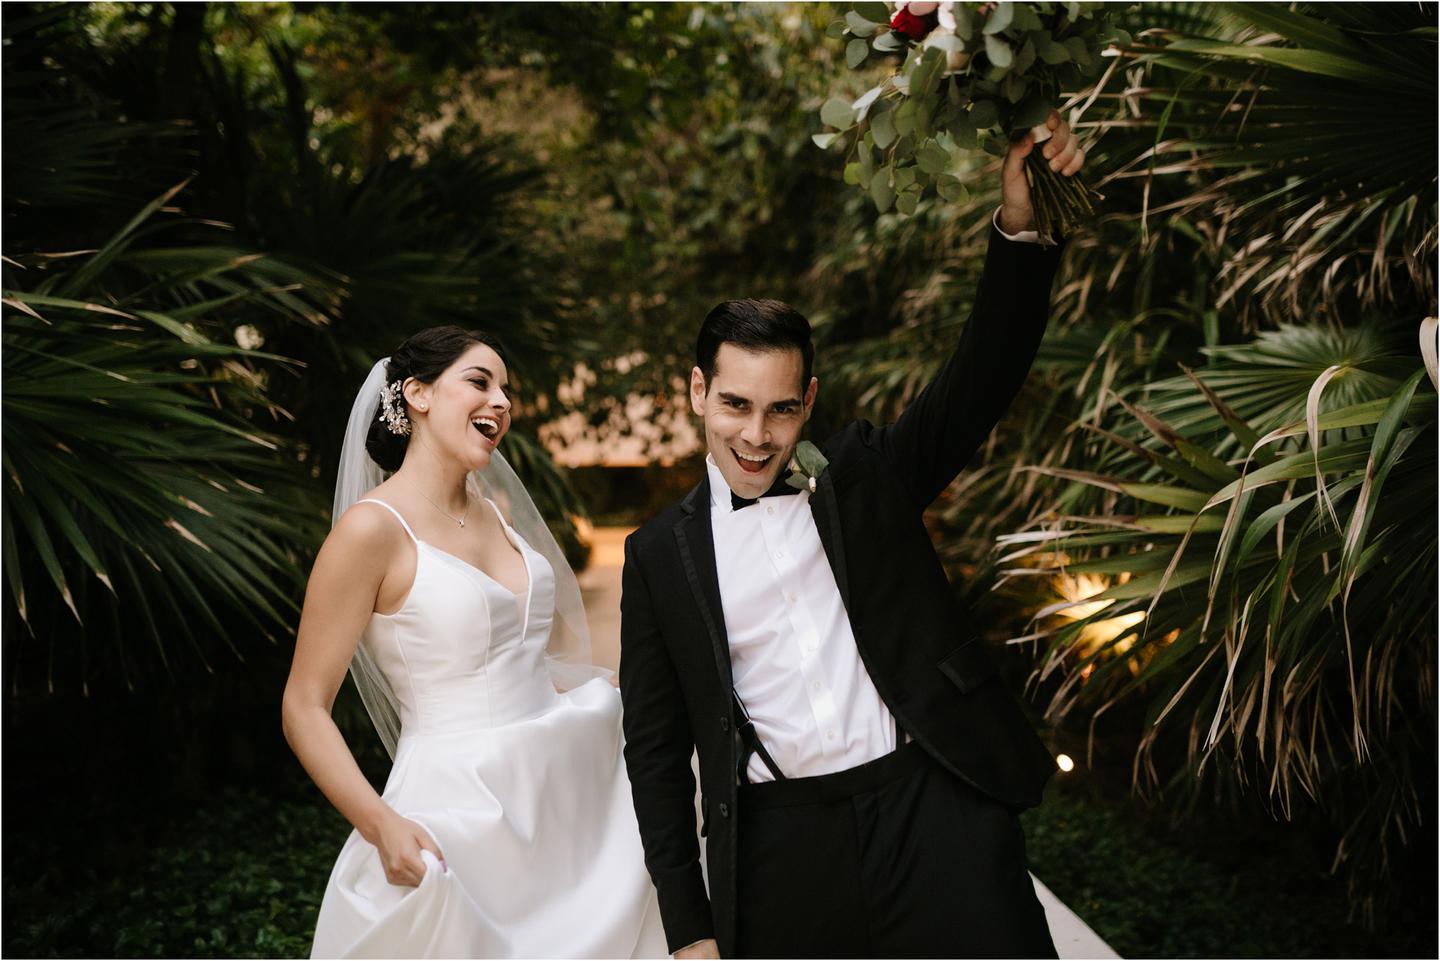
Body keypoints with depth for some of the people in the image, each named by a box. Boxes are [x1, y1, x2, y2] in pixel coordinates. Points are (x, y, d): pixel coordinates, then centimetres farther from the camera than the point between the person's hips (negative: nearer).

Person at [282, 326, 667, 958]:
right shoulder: (373, 528, -12)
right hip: (458, 809, -7)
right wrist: (383, 825, -23)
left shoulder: (499, 509, 8)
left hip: (561, 793, 7)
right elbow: (305, 709, -12)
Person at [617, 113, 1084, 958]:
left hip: (935, 812, 0)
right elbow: (656, 748, 10)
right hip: (783, 850, 1)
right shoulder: (662, 554, 9)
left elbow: (985, 375, -3)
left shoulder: (868, 475, 9)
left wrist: (1019, 228, -18)